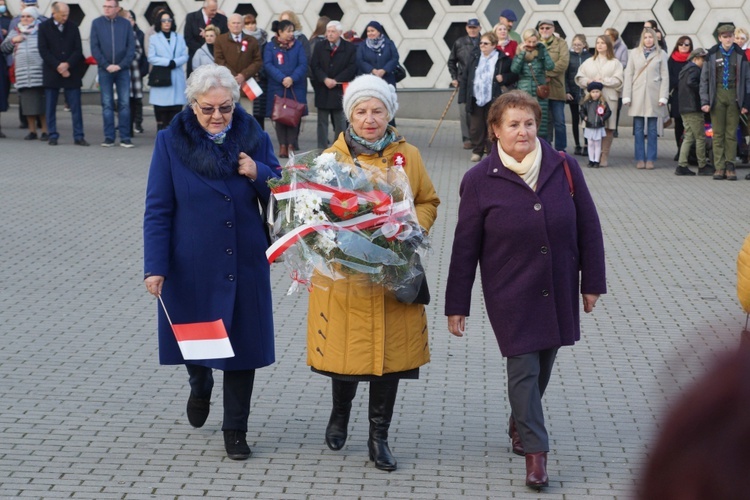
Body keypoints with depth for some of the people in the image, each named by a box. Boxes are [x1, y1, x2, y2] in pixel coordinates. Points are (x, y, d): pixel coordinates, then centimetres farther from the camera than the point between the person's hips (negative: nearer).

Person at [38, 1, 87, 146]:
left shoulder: (73, 27, 7)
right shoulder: (44, 27, 1)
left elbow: (78, 50, 4)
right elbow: (43, 51, -4)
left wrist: (67, 64, -11)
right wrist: (58, 67, -12)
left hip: (71, 72, 1)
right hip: (51, 73, -1)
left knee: (76, 106, -2)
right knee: (50, 106, 2)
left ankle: (78, 136, 0)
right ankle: (53, 136, 9)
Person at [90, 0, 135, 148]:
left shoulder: (125, 24, 1)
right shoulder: (97, 23, 1)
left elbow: (131, 47, 0)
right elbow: (94, 47, -1)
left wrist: (120, 65, -10)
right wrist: (106, 65, -9)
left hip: (122, 70, 0)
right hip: (105, 70, 0)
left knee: (124, 103, -1)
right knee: (107, 104, 2)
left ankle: (125, 137, 2)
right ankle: (109, 137, 6)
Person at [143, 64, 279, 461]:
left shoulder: (253, 139, -2)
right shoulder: (171, 142, -7)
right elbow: (158, 209, -7)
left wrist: (258, 174, -17)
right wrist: (155, 267, -12)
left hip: (244, 264, 1)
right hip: (191, 267, -1)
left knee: (242, 342, 5)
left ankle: (235, 429, 20)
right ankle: (200, 386, 48)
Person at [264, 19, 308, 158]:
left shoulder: (298, 46, 8)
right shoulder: (270, 46, 5)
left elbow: (303, 64, 0)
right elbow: (268, 65, -6)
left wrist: (292, 78, -15)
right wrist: (282, 78, -17)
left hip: (296, 88, 1)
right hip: (277, 88, -1)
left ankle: (291, 145, -1)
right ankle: (282, 145, 4)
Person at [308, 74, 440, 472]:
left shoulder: (408, 155, 4)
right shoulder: (332, 157, -1)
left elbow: (428, 202, 13)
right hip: (344, 276, -1)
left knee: (390, 353, 4)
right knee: (345, 352, 5)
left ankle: (379, 437, 19)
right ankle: (340, 413, 36)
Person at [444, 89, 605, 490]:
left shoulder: (565, 168, -3)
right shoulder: (479, 181, -7)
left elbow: (588, 228, 4)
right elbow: (465, 247, -4)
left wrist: (592, 283, 4)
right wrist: (456, 304, -3)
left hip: (558, 292, 3)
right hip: (510, 295, -3)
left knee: (543, 365, 15)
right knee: (523, 368, -6)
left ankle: (519, 424, 41)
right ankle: (535, 452, 1)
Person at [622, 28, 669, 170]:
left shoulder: (661, 54, 5)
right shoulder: (634, 53, 8)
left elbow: (665, 77, 4)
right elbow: (628, 75, 6)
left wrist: (663, 97, -5)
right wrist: (626, 96, -1)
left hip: (653, 97, -1)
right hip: (638, 96, 1)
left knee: (652, 129, 3)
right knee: (639, 129, 2)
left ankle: (650, 159, 7)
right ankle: (640, 159, 7)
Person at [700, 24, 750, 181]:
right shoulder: (712, 54, 4)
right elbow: (704, 79, 6)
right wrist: (705, 101, -2)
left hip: (734, 96, 0)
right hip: (717, 96, 0)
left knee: (731, 133, 2)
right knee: (718, 133, 0)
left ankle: (730, 166, 6)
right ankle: (719, 167, 3)